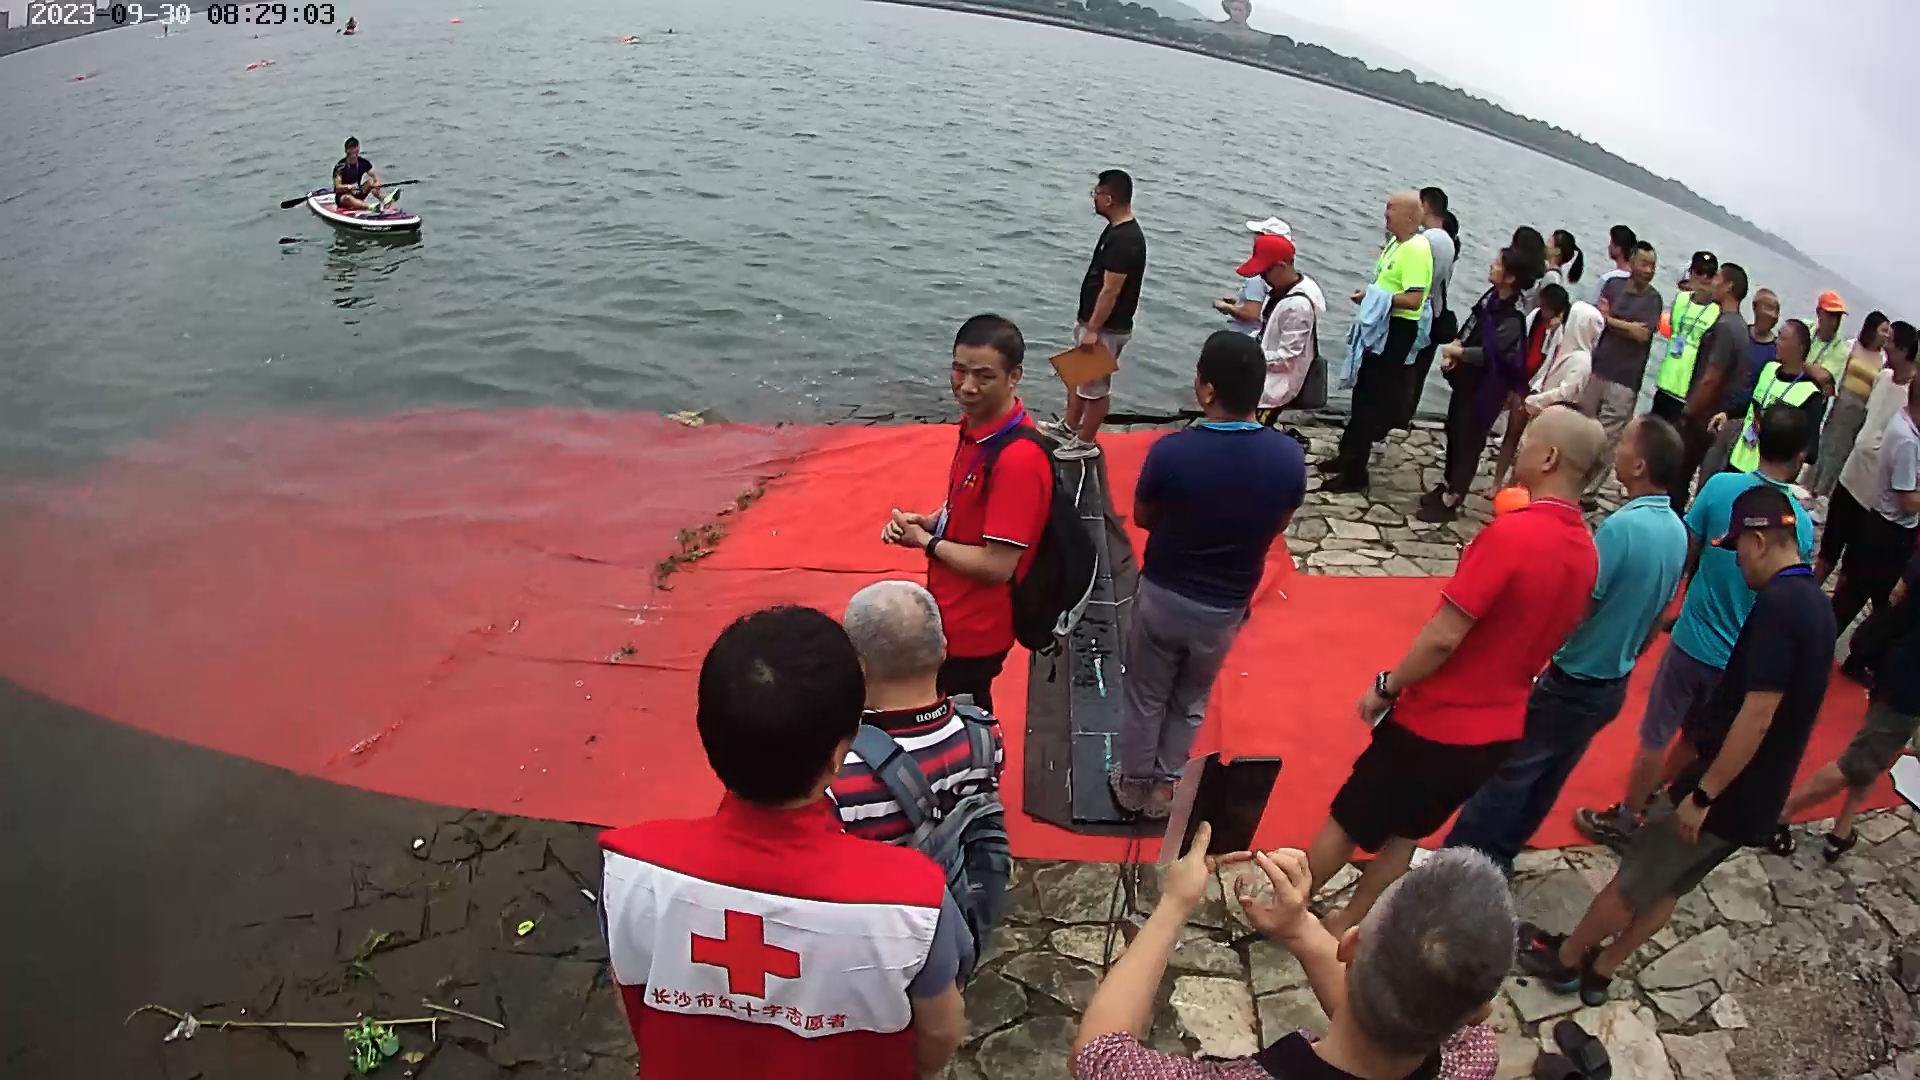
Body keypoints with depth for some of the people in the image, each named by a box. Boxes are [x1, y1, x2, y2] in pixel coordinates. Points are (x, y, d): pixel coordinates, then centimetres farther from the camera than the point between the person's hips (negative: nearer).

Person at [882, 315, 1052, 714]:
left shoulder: (1018, 459, -30)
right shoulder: (976, 426, -1)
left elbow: (996, 565, -28)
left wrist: (924, 541, -15)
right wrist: (926, 522, -4)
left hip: (975, 629, -8)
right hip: (954, 615, 9)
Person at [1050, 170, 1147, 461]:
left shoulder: (1125, 240, -26)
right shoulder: (1116, 230, 7)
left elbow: (1111, 291, -25)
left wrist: (1093, 330, -22)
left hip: (1107, 328, -10)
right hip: (1092, 320, 10)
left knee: (1095, 385, 4)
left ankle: (1086, 443, 17)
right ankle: (1069, 427, 38)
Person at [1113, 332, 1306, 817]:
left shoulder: (1172, 451, -27)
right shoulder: (1289, 457, -20)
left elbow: (1142, 518, -9)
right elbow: (1276, 526, -1)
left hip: (1163, 596, -2)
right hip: (1227, 607, 2)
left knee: (1146, 697, 22)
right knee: (1191, 700, 25)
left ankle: (1133, 784, 40)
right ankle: (1163, 788, 40)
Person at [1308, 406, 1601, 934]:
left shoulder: (1510, 532, -25)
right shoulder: (1586, 553, -1)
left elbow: (1443, 637, -24)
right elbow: (1549, 637, 11)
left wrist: (1385, 688, -13)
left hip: (1435, 722, -7)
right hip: (1499, 730, 7)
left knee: (1344, 822, 13)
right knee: (1403, 833, 23)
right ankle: (1344, 927, 35)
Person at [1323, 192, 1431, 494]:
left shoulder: (1416, 249, -21)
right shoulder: (1396, 242, 10)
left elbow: (1413, 299, -29)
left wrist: (1373, 296, -20)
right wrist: (1368, 294, 4)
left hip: (1397, 331, -10)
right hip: (1380, 325, 10)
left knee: (1373, 397, -5)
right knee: (1363, 391, 19)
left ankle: (1355, 472, 1)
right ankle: (1348, 454, 33)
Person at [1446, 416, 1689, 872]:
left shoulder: (1623, 525, -27)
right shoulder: (1677, 532, 1)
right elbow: (1655, 617, 12)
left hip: (1571, 684, -8)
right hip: (1613, 686, 8)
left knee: (1504, 773, 5)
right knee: (1544, 781, 19)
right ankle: (1495, 858, 33)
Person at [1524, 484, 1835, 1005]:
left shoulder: (1777, 604, -23)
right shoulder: (1815, 603, 6)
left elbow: (1758, 716, -28)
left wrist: (1703, 793, -22)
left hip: (1725, 795, -9)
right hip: (1757, 801, 9)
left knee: (1630, 883, 10)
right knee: (1666, 887, 20)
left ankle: (1563, 960, 27)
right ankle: (1599, 972, 33)